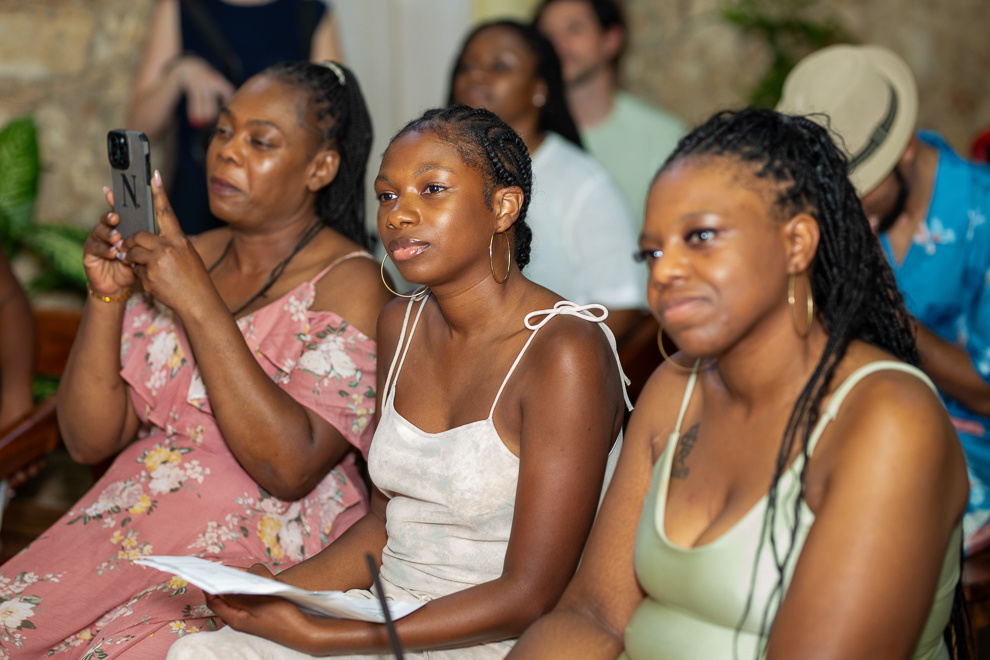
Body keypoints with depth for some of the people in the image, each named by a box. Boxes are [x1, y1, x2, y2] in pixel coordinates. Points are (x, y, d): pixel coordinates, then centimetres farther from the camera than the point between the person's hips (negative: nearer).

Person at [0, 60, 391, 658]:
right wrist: (107, 295, -6)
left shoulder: (349, 283, -5)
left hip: (264, 555, -6)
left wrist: (199, 304, -20)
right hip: (126, 526, 6)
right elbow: (89, 440, 8)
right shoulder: (182, 260, 12)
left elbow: (291, 468, -19)